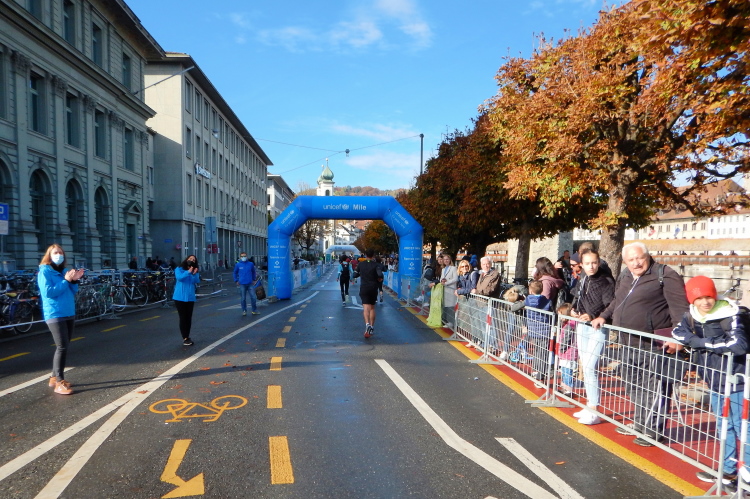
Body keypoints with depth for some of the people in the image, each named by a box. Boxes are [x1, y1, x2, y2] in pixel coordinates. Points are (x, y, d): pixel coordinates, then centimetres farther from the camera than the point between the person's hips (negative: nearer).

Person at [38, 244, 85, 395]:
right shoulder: (44, 271, -6)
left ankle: (55, 377, 24)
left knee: (63, 347, 12)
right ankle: (59, 383, -6)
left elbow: (73, 292, 12)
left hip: (69, 314, 7)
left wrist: (74, 280, -5)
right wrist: (66, 280, -19)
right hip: (55, 315, -7)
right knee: (62, 347, -12)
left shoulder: (63, 271, 12)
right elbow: (48, 292, -18)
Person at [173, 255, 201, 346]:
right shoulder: (179, 269, 1)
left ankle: (187, 337, 16)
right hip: (180, 297, -4)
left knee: (189, 318, 6)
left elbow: (197, 281, -6)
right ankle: (185, 338, -2)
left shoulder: (195, 271, 11)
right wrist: (188, 272, -30)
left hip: (190, 298, 4)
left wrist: (195, 274, -23)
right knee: (183, 318, -5)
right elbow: (179, 277, -20)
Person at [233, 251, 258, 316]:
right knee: (243, 298, 4)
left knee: (253, 297, 0)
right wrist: (236, 281, 6)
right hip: (242, 284, -1)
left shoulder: (251, 264, 2)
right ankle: (244, 311, 17)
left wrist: (254, 279, 12)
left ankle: (254, 310, 12)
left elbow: (253, 272, 16)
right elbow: (234, 273, 12)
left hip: (250, 284, 1)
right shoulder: (238, 265, 0)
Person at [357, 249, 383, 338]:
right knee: (372, 308, 13)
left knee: (366, 308, -8)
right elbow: (380, 275, -18)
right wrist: (378, 279, 2)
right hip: (373, 288, 0)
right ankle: (372, 327, 15)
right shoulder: (375, 265, -5)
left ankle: (367, 324, -32)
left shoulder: (361, 264, 2)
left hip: (364, 288, 0)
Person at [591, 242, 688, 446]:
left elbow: (680, 308, -18)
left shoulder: (665, 276, -11)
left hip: (655, 345, -8)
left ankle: (653, 430, 14)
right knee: (634, 387, 18)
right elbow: (617, 301, 29)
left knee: (654, 389, 0)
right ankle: (639, 425, 33)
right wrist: (604, 316, 18)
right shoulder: (624, 277, 14)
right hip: (630, 344, 8)